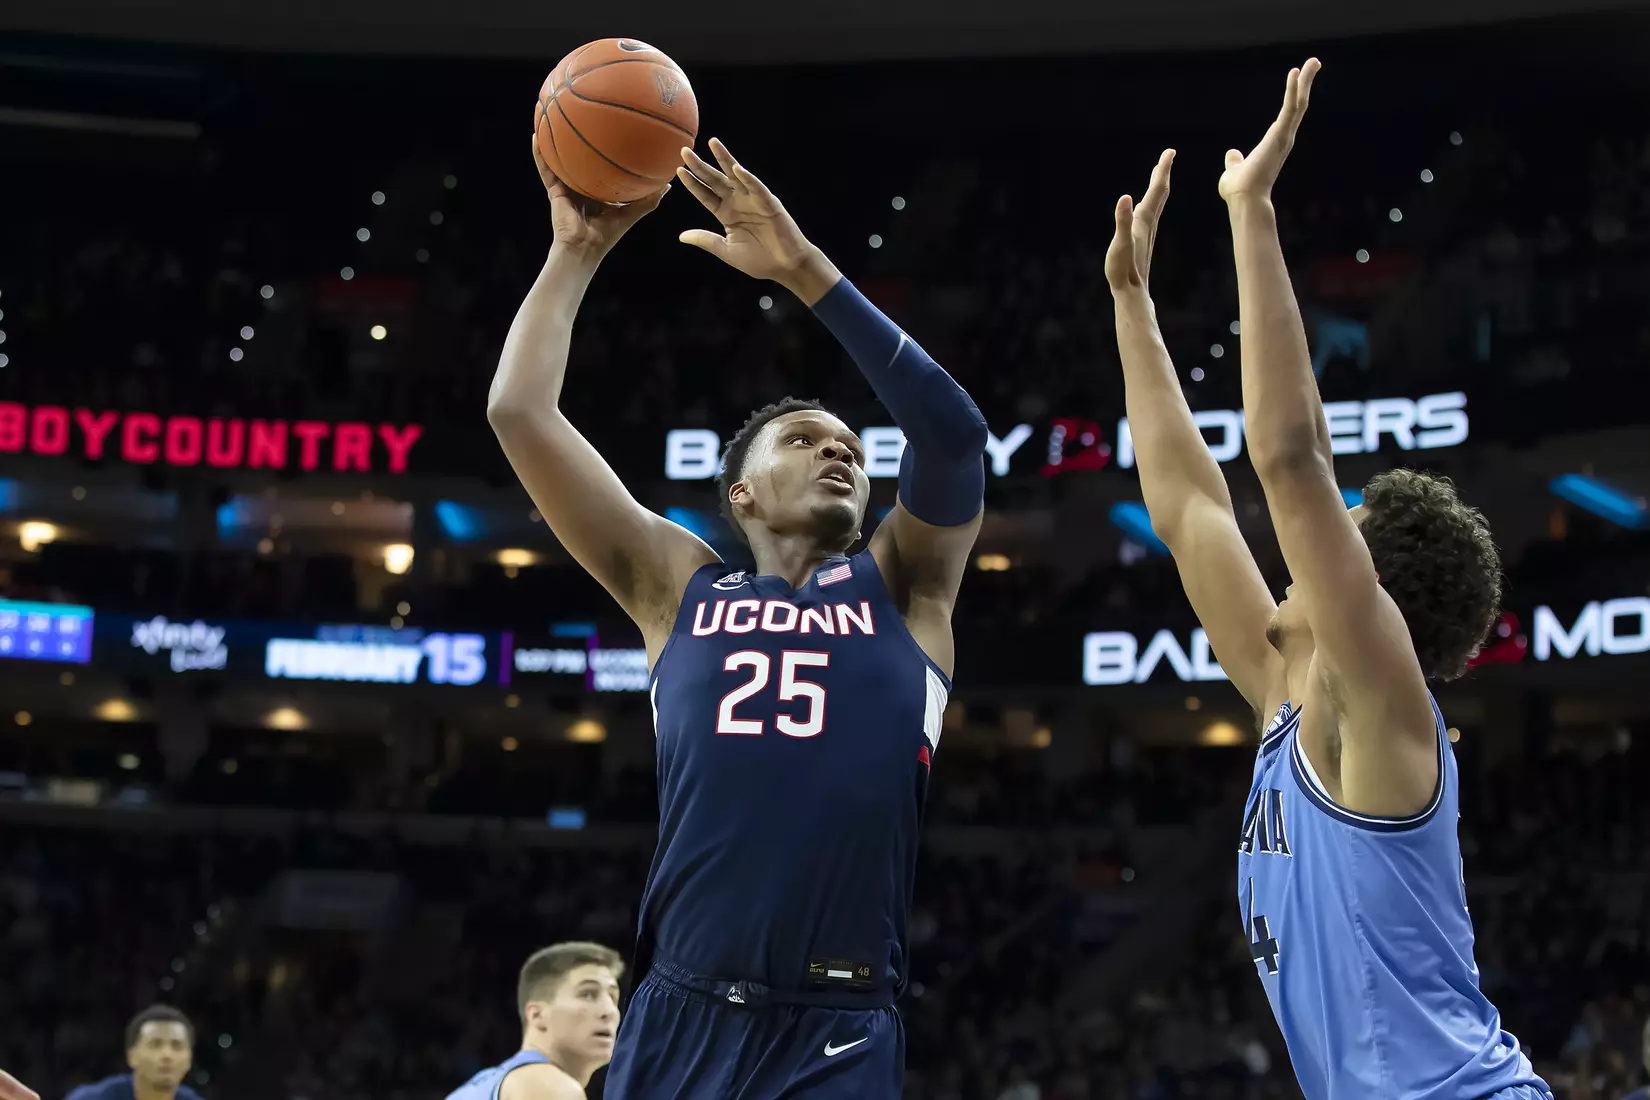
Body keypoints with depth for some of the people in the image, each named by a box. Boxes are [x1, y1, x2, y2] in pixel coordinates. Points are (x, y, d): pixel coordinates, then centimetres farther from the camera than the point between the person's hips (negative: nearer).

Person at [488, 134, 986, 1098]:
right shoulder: (682, 587, 14)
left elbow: (953, 430, -3)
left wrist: (804, 268, -3)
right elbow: (520, 411, 9)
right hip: (679, 1023, 1)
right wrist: (580, 250, 12)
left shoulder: (903, 590, 13)